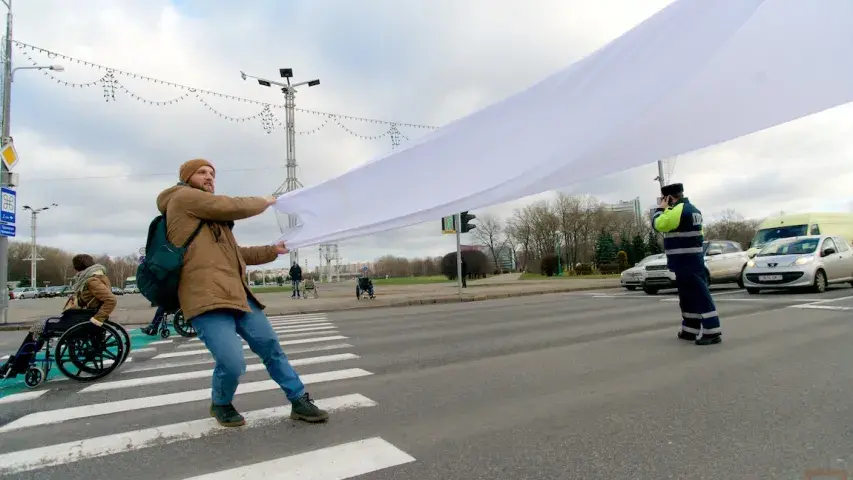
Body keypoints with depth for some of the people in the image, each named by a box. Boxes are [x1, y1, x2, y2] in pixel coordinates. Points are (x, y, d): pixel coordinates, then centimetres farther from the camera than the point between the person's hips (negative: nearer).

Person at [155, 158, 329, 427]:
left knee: (271, 347, 6)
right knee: (233, 363, -17)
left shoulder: (212, 217, 30)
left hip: (237, 294, 10)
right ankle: (221, 405, 16)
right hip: (207, 299, -9)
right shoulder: (182, 197, 3)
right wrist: (264, 202, 12)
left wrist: (272, 251, 29)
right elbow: (234, 207, -6)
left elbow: (235, 253, 33)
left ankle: (299, 402, 16)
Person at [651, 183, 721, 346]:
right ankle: (689, 330, 23)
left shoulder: (678, 209, -16)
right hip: (693, 259, 11)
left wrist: (661, 208, -3)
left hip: (685, 261, -11)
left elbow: (658, 224, -16)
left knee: (700, 295, -10)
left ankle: (712, 332, -9)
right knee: (689, 295, 15)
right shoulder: (692, 209, 17)